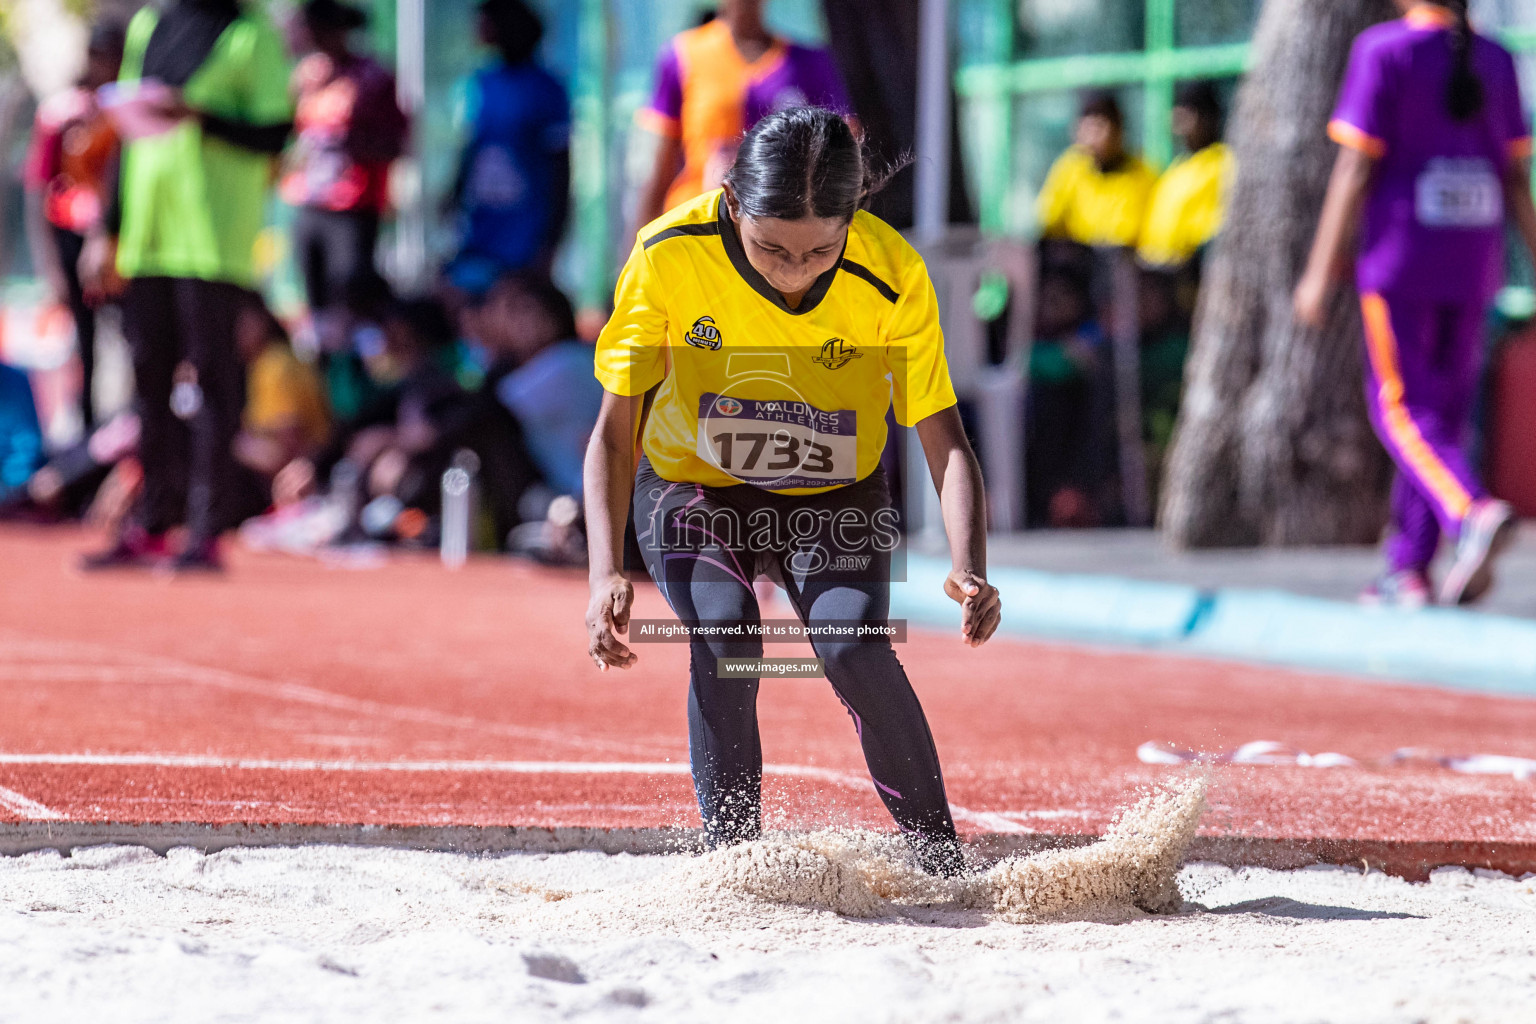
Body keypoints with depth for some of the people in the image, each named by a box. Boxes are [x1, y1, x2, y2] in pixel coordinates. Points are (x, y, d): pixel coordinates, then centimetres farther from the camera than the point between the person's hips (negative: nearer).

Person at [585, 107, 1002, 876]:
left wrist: (969, 568, -38)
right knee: (724, 636, -27)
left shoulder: (892, 275, -27)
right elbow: (614, 430, -17)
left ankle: (940, 861, -9)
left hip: (832, 494, 0)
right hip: (692, 485, 0)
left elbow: (944, 439, -21)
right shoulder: (669, 255, -26)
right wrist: (605, 574, -28)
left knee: (853, 645, -24)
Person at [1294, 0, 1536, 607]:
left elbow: (1355, 169, -11)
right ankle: (1410, 570, 13)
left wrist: (1321, 273, -7)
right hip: (1473, 265, 5)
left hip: (1399, 261, -5)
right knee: (1443, 414, 12)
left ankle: (1473, 513, -27)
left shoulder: (1383, 51, -8)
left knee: (1400, 410, -1)